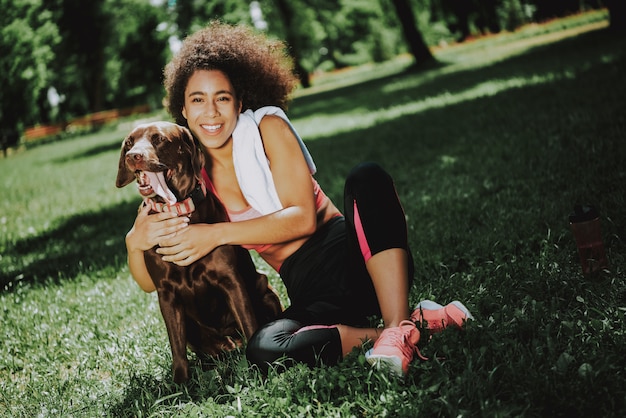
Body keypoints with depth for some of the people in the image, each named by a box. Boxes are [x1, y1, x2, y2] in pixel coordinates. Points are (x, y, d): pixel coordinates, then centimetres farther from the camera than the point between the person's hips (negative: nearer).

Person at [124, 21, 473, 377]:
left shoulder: (266, 125, -3)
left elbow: (303, 217, -14)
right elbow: (151, 282, 6)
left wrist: (217, 235, -20)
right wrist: (136, 241, -17)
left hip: (348, 255, -2)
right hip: (306, 292, 2)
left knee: (367, 178, -33)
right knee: (263, 350, -33)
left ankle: (398, 329, -36)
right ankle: (419, 323, -25)